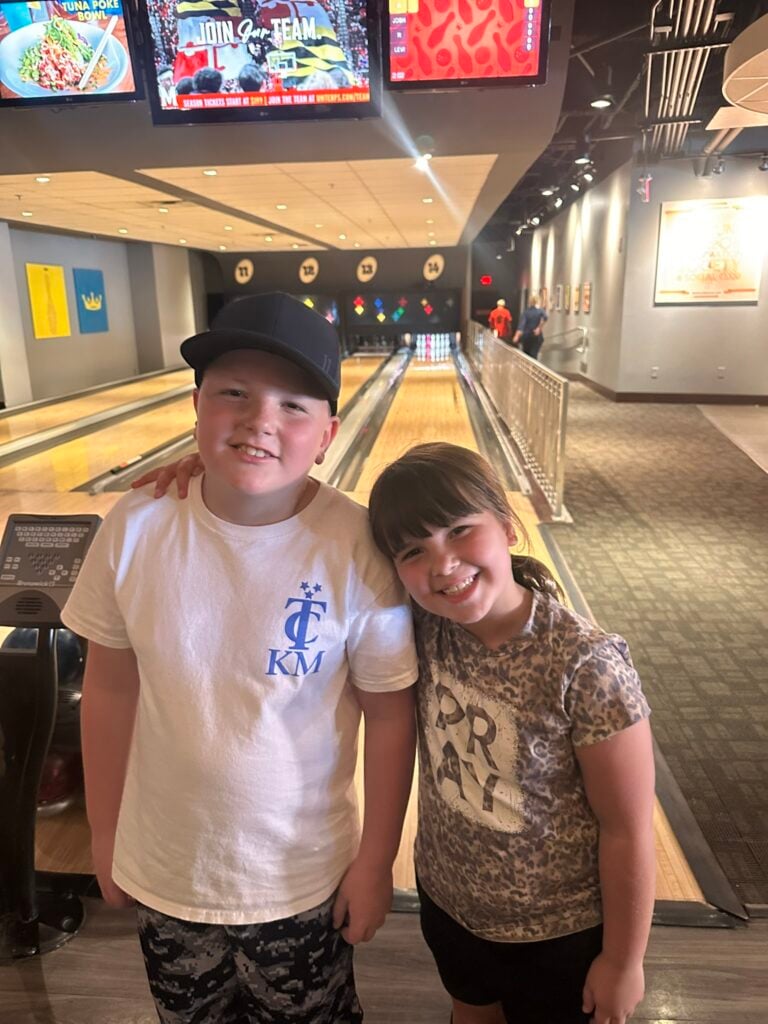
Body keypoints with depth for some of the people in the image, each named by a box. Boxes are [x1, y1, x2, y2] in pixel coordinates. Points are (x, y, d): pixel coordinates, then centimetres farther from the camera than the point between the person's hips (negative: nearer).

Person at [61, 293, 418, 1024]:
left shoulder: (357, 549, -24)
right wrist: (104, 835, 4)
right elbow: (110, 691, -5)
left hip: (299, 879, -2)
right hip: (163, 868, 3)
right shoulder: (135, 527, -16)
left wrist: (375, 861, -5)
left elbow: (389, 715, -13)